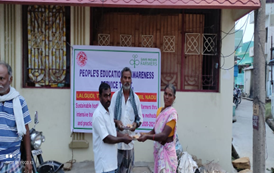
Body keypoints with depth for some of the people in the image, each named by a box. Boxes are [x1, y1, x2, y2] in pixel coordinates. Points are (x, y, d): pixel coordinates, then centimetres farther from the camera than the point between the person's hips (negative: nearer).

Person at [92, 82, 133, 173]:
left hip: (110, 159, 9)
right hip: (104, 161, -9)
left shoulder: (109, 112, 10)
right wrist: (122, 139, -11)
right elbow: (106, 138, -20)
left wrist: (123, 136, 1)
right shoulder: (98, 114, -20)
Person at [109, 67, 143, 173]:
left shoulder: (135, 97, 5)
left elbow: (140, 117, 8)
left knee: (128, 166, 11)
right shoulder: (115, 96, 0)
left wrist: (136, 124, -11)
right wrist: (116, 122, -17)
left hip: (130, 137, 2)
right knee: (117, 167, 2)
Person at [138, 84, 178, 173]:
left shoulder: (172, 113, -15)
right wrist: (145, 134, -6)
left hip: (166, 150, -7)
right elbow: (155, 130, 10)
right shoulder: (159, 110, 8)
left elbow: (164, 135, -21)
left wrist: (147, 136, -27)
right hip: (158, 149, 7)